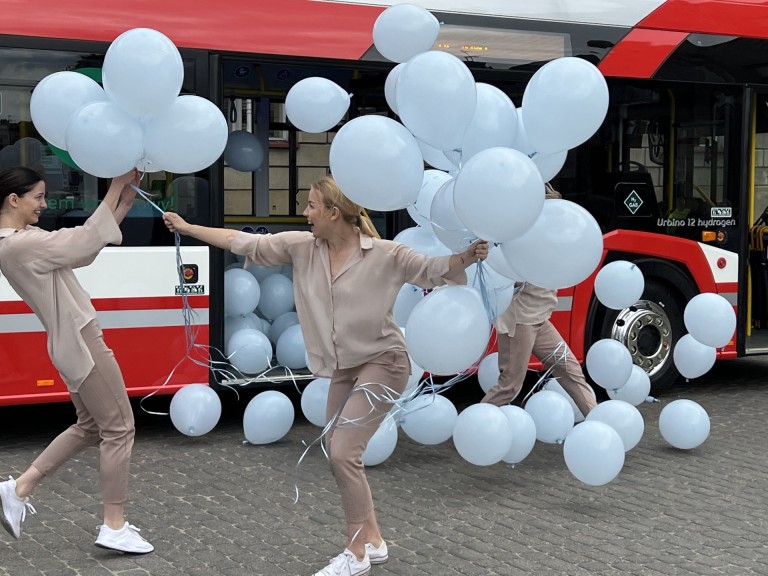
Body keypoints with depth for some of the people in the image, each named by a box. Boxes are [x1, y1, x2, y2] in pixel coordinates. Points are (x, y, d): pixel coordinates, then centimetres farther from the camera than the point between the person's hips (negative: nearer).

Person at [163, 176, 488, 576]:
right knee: (337, 452, 10)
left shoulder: (384, 254, -16)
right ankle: (372, 540, 27)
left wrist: (467, 257, -34)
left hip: (382, 363, -7)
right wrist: (187, 228, 6)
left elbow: (433, 270, -14)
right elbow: (245, 243, 4)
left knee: (342, 450, -14)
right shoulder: (302, 247, -1)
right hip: (343, 368, 7)